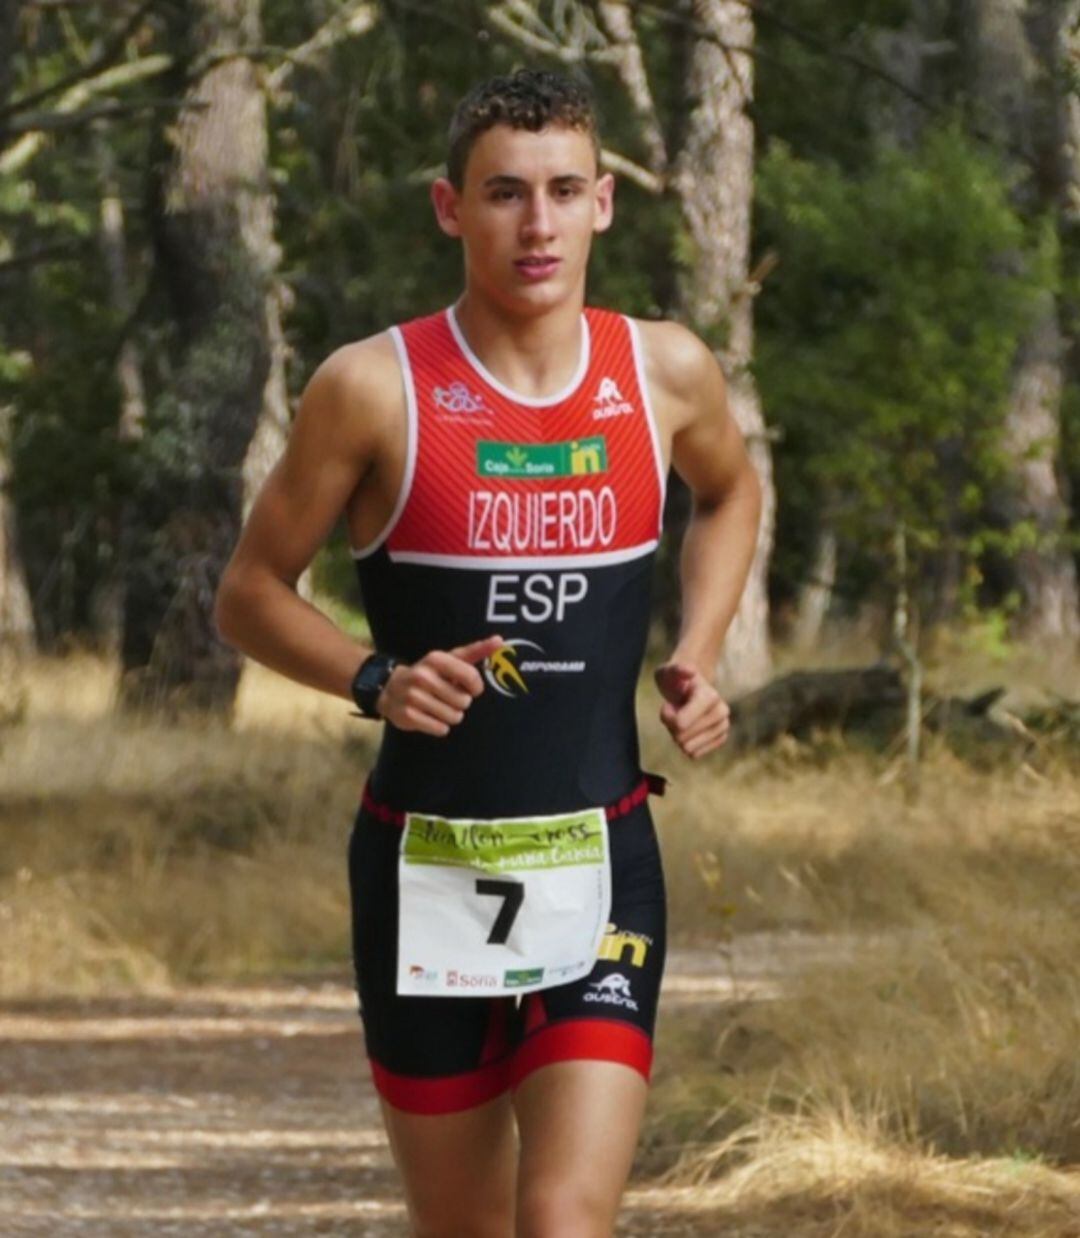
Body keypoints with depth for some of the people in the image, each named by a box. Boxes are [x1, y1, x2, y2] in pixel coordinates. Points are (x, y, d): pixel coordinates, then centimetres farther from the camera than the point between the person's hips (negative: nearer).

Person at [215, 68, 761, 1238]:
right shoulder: (374, 387, -8)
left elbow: (730, 492, 25)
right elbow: (249, 592, 2)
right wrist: (375, 680, -16)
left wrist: (696, 658, 8)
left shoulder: (665, 373, 1)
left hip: (601, 870, 1)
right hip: (425, 872, -1)